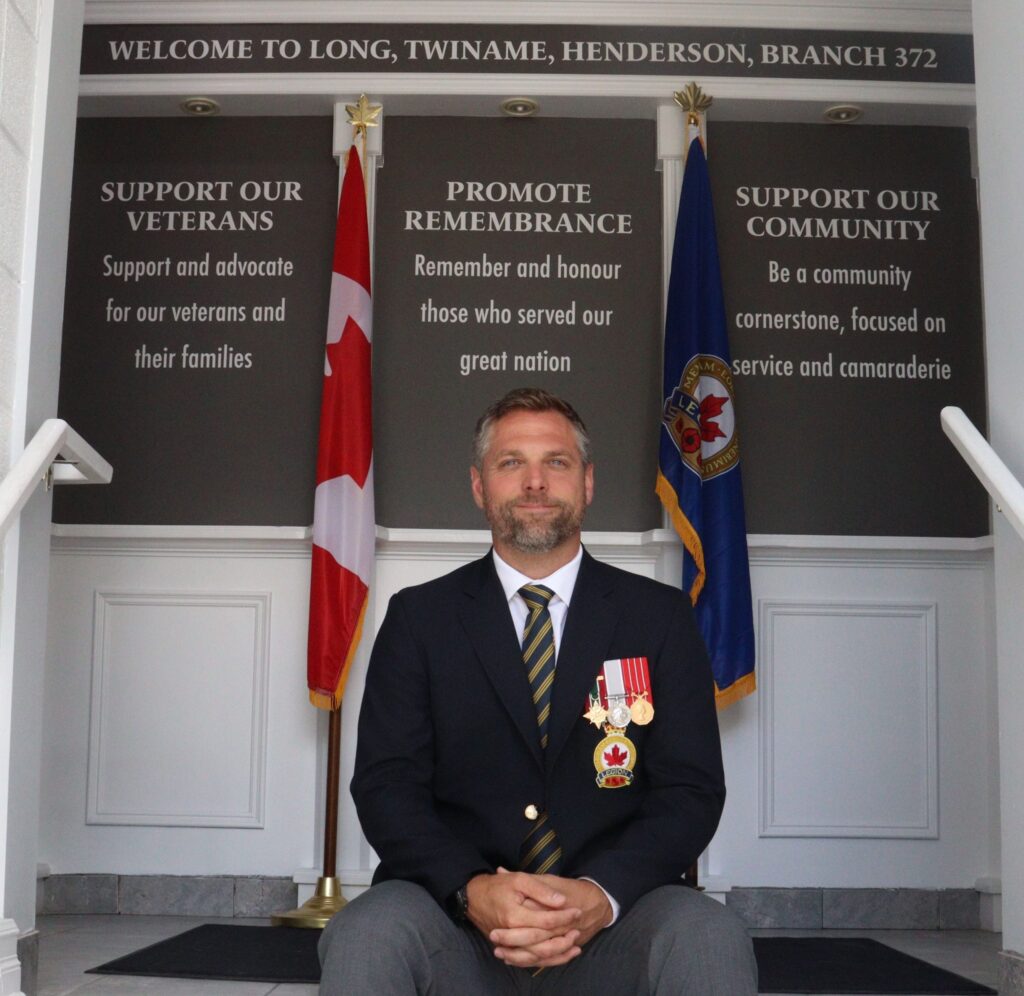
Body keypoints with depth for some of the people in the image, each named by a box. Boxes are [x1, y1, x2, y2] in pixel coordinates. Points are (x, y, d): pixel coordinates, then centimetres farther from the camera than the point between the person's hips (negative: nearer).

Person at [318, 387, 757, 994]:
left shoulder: (660, 616, 9)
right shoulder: (419, 618, 10)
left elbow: (692, 789, 2)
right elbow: (385, 784, 1)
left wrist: (602, 893, -18)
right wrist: (473, 890, -19)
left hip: (608, 925, 0)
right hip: (457, 923, 0)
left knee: (712, 938, -31)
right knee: (363, 939, -31)